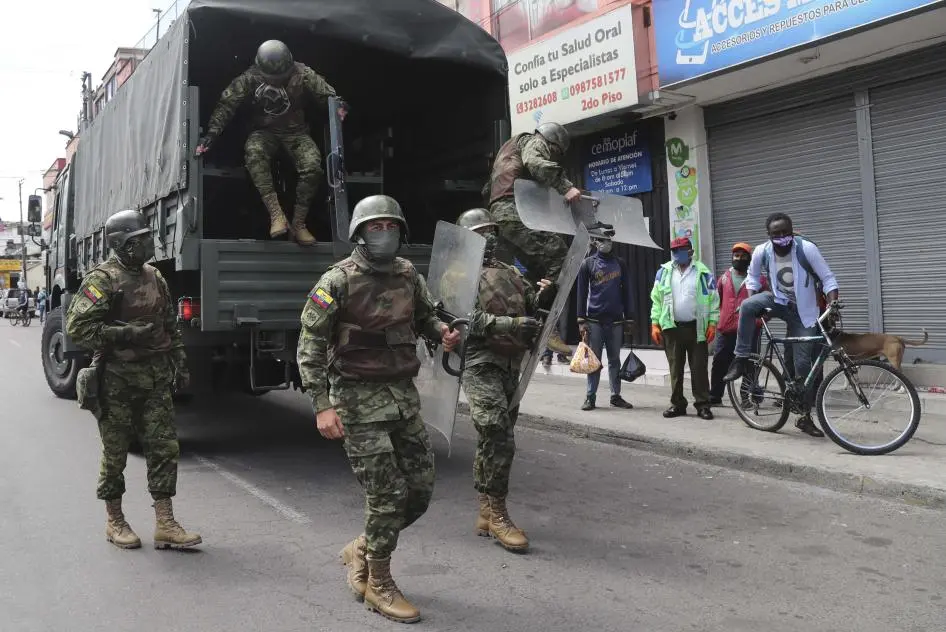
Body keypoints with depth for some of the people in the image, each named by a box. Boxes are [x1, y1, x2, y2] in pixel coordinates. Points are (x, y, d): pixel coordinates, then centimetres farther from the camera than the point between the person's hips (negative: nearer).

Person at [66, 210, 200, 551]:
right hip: (117, 380, -6)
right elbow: (78, 328, -17)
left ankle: (165, 525, 8)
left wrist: (180, 364, 15)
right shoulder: (103, 279, -10)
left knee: (164, 448, 3)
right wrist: (129, 334, -21)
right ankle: (115, 522, 24)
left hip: (156, 377, 6)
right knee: (115, 453, 7)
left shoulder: (154, 277, 11)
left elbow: (171, 325, 19)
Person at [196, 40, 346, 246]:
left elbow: (328, 95, -9)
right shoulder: (251, 78, -11)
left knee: (312, 166, -30)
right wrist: (212, 132, -25)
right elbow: (227, 104, -14)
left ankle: (298, 223, -17)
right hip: (265, 131, 0)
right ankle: (276, 215, -41)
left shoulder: (303, 75, -11)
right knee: (253, 153, -36)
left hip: (296, 132, 0)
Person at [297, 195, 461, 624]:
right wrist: (322, 406, -17)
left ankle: (362, 549, 31)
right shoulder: (338, 281, -10)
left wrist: (444, 332, -3)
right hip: (360, 398, -6)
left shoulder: (408, 275, 7)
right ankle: (378, 585, 14)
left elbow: (425, 316, 22)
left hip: (404, 394, 6)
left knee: (420, 488, 8)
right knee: (387, 492, -6)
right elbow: (309, 347, -10)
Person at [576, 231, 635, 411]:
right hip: (594, 320, -2)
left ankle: (616, 396, 15)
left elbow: (627, 291, 10)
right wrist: (581, 321, -5)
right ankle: (590, 397, 5)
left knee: (615, 359, 8)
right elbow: (582, 293, 2)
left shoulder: (620, 264, 9)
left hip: (616, 320, 2)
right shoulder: (588, 264, 3)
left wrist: (629, 319, 5)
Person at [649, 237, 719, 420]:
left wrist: (712, 324, -7)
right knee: (675, 368, 8)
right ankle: (677, 404, 16)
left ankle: (702, 404, 8)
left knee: (699, 368, 1)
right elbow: (656, 299, 8)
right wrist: (655, 324, 1)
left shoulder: (702, 272, 2)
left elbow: (713, 299, 1)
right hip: (671, 328, 2)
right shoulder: (664, 272, 8)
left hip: (696, 328, -2)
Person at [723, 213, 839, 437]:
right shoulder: (761, 252, -13)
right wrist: (754, 306, -9)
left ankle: (805, 417, 11)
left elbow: (828, 279, -16)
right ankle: (741, 360, -18)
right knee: (747, 306, -32)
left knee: (803, 364, -3)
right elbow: (753, 278, 5)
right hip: (778, 301, 2)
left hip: (803, 312, -2)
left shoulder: (806, 249, -21)